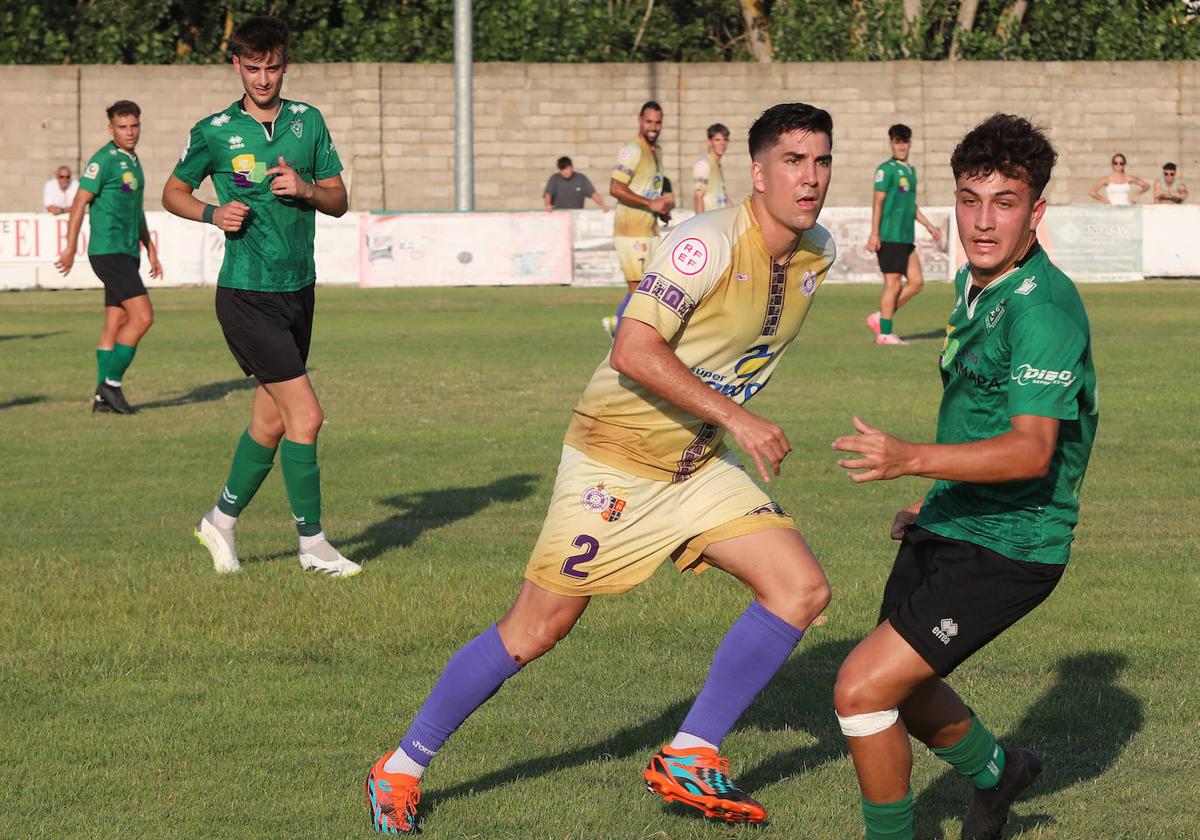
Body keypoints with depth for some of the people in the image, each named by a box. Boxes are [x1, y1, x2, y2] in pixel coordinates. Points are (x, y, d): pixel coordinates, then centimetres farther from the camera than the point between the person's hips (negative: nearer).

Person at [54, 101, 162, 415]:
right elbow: (80, 203, -12)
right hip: (108, 250, -9)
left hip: (127, 253, 9)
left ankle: (103, 397, 11)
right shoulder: (104, 160, -10)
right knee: (142, 316, -16)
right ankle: (111, 383, -8)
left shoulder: (133, 162, 17)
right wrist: (70, 247, -17)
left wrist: (150, 249, 26)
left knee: (115, 324, 8)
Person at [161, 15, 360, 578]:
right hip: (247, 296, -5)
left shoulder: (308, 122, 6)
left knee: (271, 420, 12)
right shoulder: (215, 131, -5)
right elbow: (173, 192, 8)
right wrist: (213, 213, -11)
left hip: (298, 292, 5)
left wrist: (306, 189, -11)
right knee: (306, 415, -12)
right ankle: (312, 543, -2)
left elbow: (338, 201, 10)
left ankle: (222, 522, 30)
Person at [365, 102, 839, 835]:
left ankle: (689, 761, 2)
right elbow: (634, 352, -31)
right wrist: (736, 418, -30)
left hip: (700, 465, 7)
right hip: (616, 459, -7)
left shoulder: (817, 254, 2)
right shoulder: (710, 244, -24)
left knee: (803, 589, -7)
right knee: (536, 630, -2)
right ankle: (401, 770, 15)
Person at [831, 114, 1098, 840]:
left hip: (1008, 549, -9)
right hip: (950, 529, 9)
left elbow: (1031, 449, -33)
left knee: (863, 689, -16)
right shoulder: (974, 283, 7)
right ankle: (994, 773, 54)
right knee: (901, 688, 26)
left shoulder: (1043, 307, -23)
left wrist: (912, 459, -45)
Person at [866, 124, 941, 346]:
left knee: (916, 282, 5)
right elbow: (878, 202, -11)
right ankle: (885, 334, 1)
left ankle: (879, 317, 14)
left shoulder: (911, 170, 17)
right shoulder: (886, 169, -7)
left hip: (906, 237, 8)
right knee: (893, 284, -6)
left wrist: (928, 225, 23)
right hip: (890, 236, -8)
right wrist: (874, 234, -16)